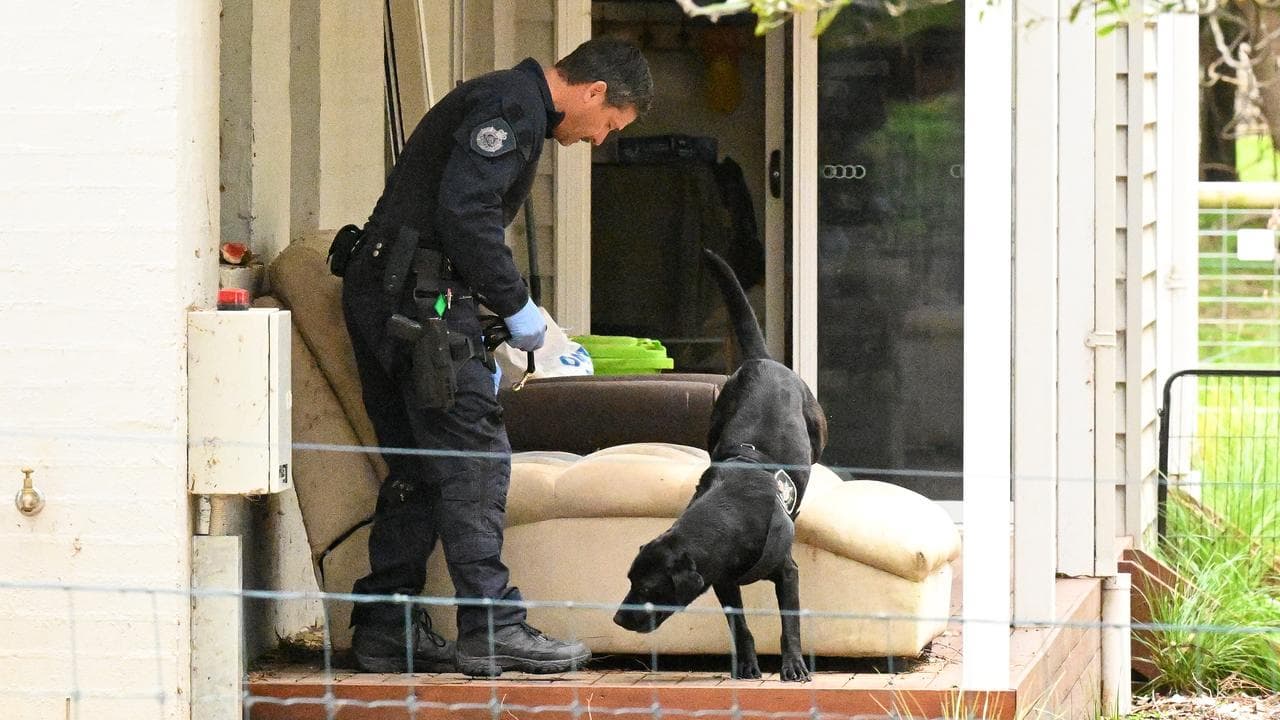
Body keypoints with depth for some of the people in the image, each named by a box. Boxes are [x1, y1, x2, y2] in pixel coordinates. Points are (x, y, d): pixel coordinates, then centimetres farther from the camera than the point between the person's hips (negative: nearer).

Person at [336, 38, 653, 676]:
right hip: (419, 297, -10)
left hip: (379, 295, 10)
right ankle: (491, 629, -10)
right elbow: (462, 212, -21)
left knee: (415, 469, 12)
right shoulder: (514, 105, -9)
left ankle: (384, 629, 13)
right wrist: (516, 306, -12)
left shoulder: (511, 104, 24)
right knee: (474, 459, -9)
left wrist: (479, 348, 26)